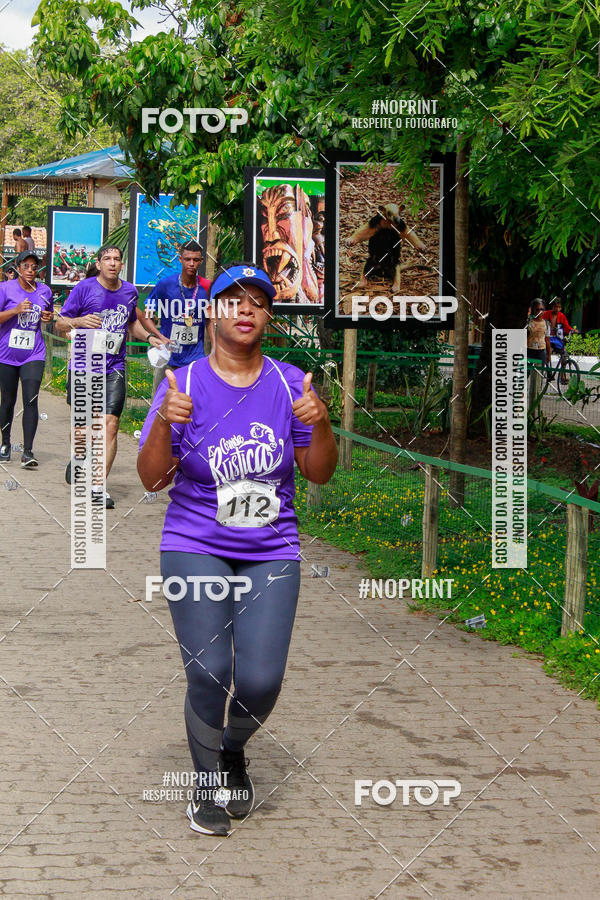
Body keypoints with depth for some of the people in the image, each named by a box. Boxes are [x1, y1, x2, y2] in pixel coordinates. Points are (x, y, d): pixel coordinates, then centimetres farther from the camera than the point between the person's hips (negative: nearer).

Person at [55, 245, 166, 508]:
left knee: (110, 423, -12)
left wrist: (149, 336, 12)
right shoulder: (85, 288, -3)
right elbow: (60, 324, -1)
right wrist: (78, 321, -21)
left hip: (114, 370, 2)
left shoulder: (129, 291, 10)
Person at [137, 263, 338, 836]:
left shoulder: (290, 384, 3)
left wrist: (320, 425, -14)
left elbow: (319, 474, 6)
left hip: (271, 553, 2)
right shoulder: (184, 383, -2)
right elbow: (152, 479, -4)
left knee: (261, 681, -8)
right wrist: (164, 425, -22)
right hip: (195, 548, -1)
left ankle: (233, 750, 26)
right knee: (208, 673, -10)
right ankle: (207, 787, 14)